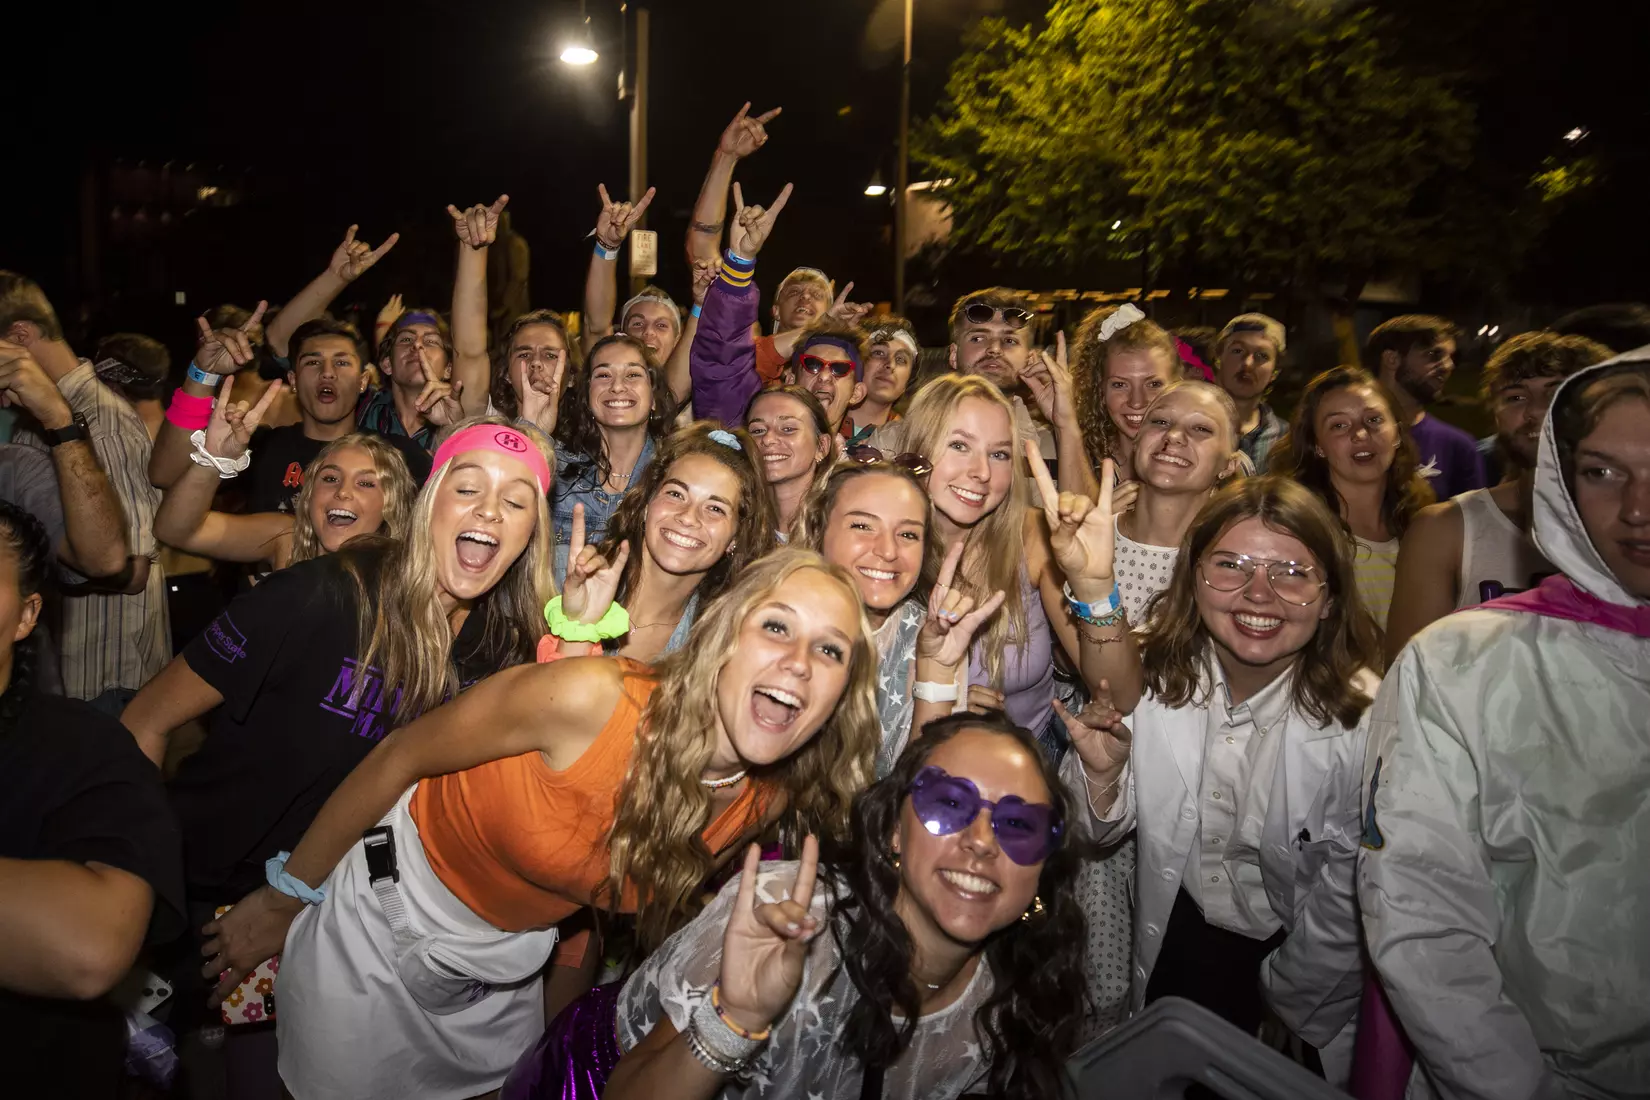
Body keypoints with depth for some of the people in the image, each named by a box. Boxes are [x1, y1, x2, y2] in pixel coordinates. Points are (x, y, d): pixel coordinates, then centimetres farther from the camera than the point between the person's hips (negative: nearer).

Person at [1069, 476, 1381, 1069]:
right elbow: (1102, 831, -6)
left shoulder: (1364, 717, -25)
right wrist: (1102, 772, -27)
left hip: (1292, 949, -2)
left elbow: (1345, 898, -12)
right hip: (1177, 938, 2)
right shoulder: (1149, 671, -17)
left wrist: (1284, 999, -1)